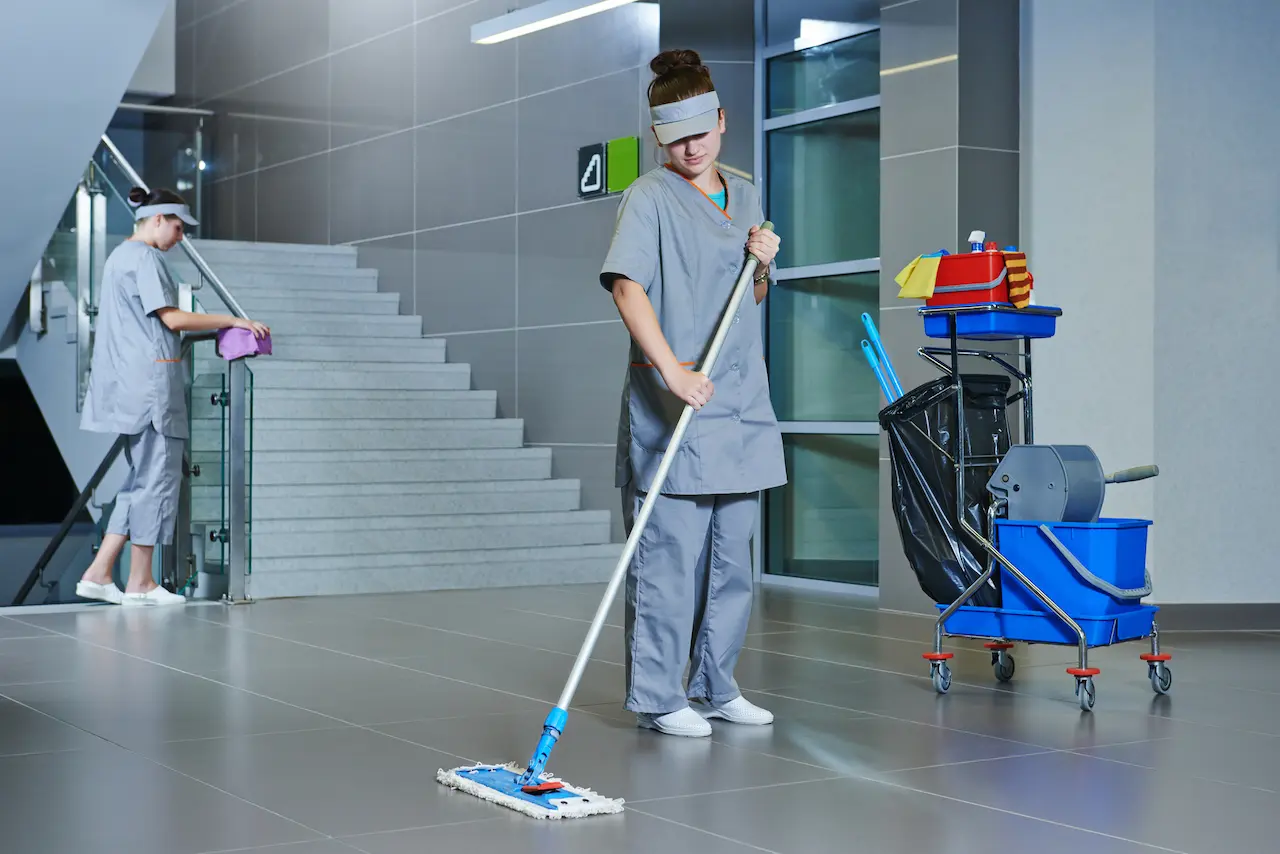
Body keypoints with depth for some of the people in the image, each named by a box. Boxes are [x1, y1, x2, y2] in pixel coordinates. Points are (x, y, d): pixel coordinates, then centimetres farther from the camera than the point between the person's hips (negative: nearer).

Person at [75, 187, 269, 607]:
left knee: (143, 478, 11)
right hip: (151, 378, -10)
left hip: (130, 382, 10)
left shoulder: (119, 256, 22)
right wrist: (231, 320, -10)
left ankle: (98, 573, 7)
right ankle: (140, 583, 0)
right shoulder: (143, 257, -10)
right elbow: (172, 318, -15)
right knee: (158, 476, -4)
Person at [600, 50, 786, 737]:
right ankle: (658, 698, 3)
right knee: (669, 557, -6)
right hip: (670, 405, -7)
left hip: (740, 403, 7)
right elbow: (626, 285, -20)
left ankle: (715, 685, 24)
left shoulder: (745, 196, 15)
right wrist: (671, 369, -32)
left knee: (731, 554, 12)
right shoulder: (649, 198, -7)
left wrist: (762, 263, 2)